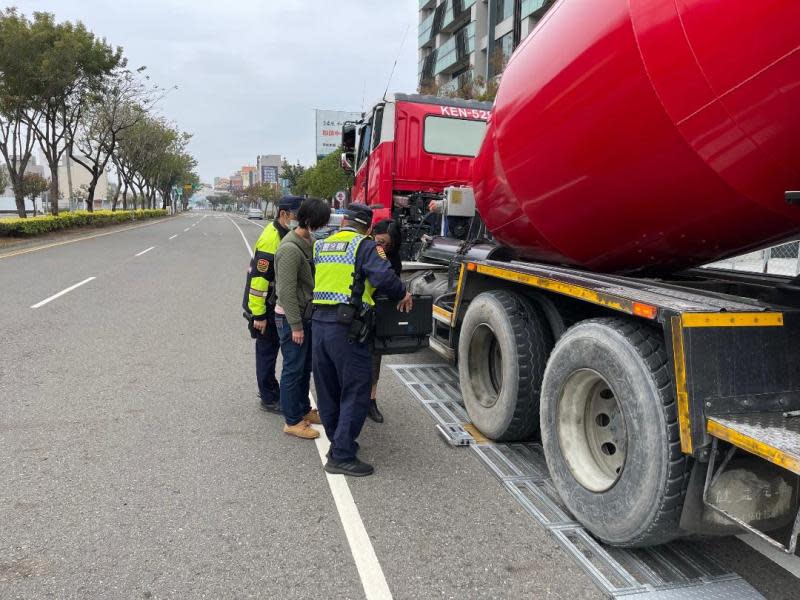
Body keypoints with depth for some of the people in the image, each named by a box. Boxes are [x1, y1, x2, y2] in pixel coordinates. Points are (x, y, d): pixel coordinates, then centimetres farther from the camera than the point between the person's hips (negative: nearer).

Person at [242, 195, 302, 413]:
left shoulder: (285, 235, 7)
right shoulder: (270, 240, -23)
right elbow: (258, 278, -24)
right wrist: (258, 315, -23)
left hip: (277, 304, 9)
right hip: (265, 307, -9)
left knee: (272, 349, 17)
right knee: (267, 351, 2)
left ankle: (271, 391, 30)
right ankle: (269, 399, 13)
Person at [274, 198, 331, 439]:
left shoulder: (310, 242, 7)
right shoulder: (290, 249, -22)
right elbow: (287, 291, -22)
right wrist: (295, 325, -20)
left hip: (307, 314, 9)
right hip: (291, 318, -9)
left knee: (305, 367, 19)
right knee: (294, 369, 1)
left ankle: (304, 410, 34)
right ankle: (292, 421, 12)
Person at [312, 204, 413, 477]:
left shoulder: (320, 245, 15)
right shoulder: (364, 246, -5)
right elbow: (384, 277, -19)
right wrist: (402, 295, -2)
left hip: (318, 323, 7)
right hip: (345, 328, -7)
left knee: (327, 389, 17)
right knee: (356, 392, 0)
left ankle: (339, 442, 31)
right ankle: (341, 456, 0)